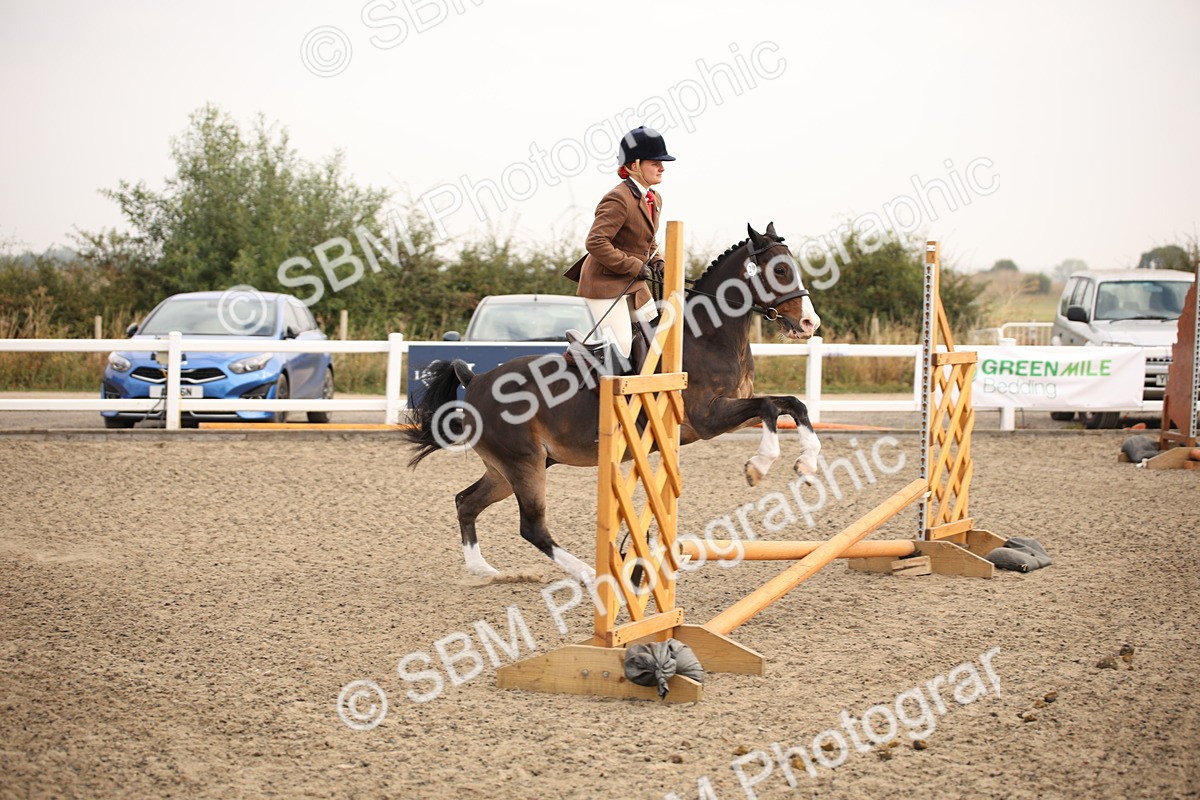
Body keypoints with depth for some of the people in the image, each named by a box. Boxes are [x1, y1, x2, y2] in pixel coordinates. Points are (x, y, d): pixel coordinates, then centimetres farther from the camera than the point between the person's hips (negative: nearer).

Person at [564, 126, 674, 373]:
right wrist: (635, 267, -22)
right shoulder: (619, 199, -20)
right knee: (620, 348, -12)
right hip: (605, 281, -9)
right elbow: (596, 243, -26)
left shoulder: (655, 199, 9)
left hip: (633, 283, 9)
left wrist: (655, 261, 3)